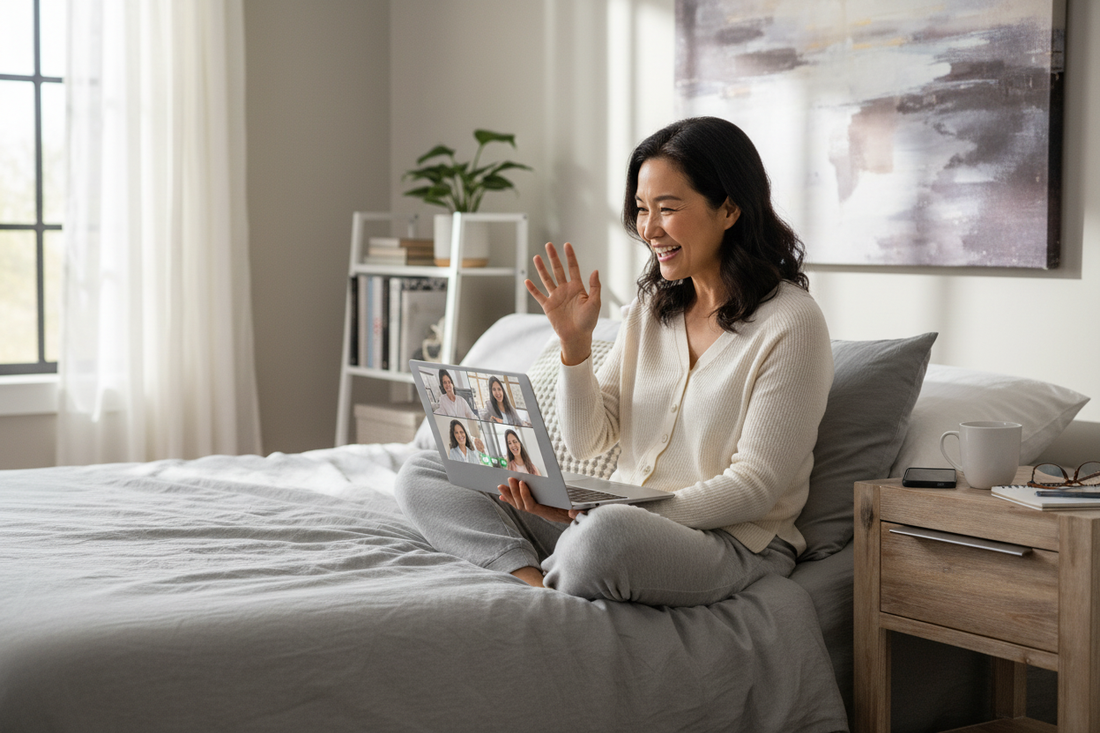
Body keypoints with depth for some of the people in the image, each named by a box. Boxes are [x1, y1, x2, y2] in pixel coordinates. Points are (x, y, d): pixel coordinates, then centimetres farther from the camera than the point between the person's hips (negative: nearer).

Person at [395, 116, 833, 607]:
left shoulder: (791, 323, -10)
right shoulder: (652, 308, 11)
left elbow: (754, 486, -13)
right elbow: (587, 442, 10)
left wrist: (611, 514, -22)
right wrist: (575, 343, -7)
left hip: (729, 541, -7)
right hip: (624, 516, 7)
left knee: (607, 534, -42)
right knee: (419, 477, -1)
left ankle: (541, 589, -10)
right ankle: (532, 576, -25)